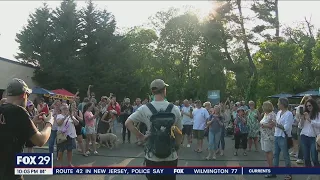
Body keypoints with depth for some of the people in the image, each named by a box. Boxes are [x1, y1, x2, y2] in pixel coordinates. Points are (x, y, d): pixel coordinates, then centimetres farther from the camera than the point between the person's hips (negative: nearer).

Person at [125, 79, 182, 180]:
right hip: (171, 157, 1)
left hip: (152, 158, 0)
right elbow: (179, 133, 2)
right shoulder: (175, 109, -5)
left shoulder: (145, 109, -8)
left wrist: (141, 137, -3)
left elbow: (128, 123, -9)